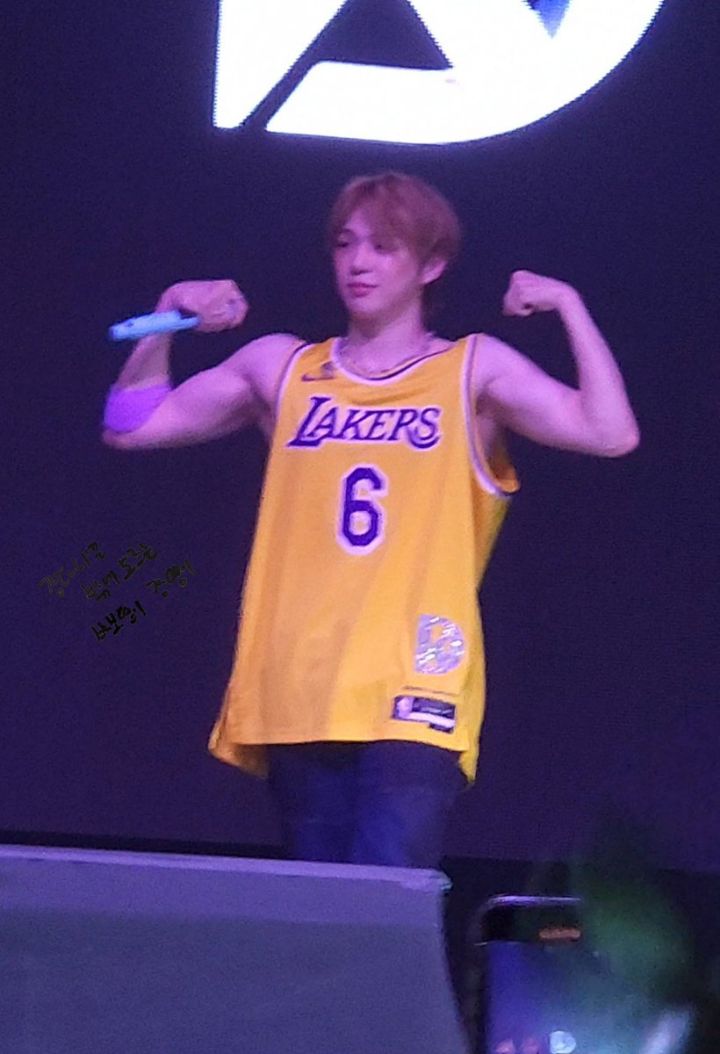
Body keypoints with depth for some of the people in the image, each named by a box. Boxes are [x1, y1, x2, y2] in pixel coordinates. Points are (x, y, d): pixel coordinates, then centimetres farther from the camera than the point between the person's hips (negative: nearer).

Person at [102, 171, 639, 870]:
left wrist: (569, 307, -7)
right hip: (298, 699, 4)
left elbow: (610, 434, -6)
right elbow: (131, 427, 18)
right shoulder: (281, 368, 15)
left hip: (414, 695, -3)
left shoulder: (473, 370, 7)